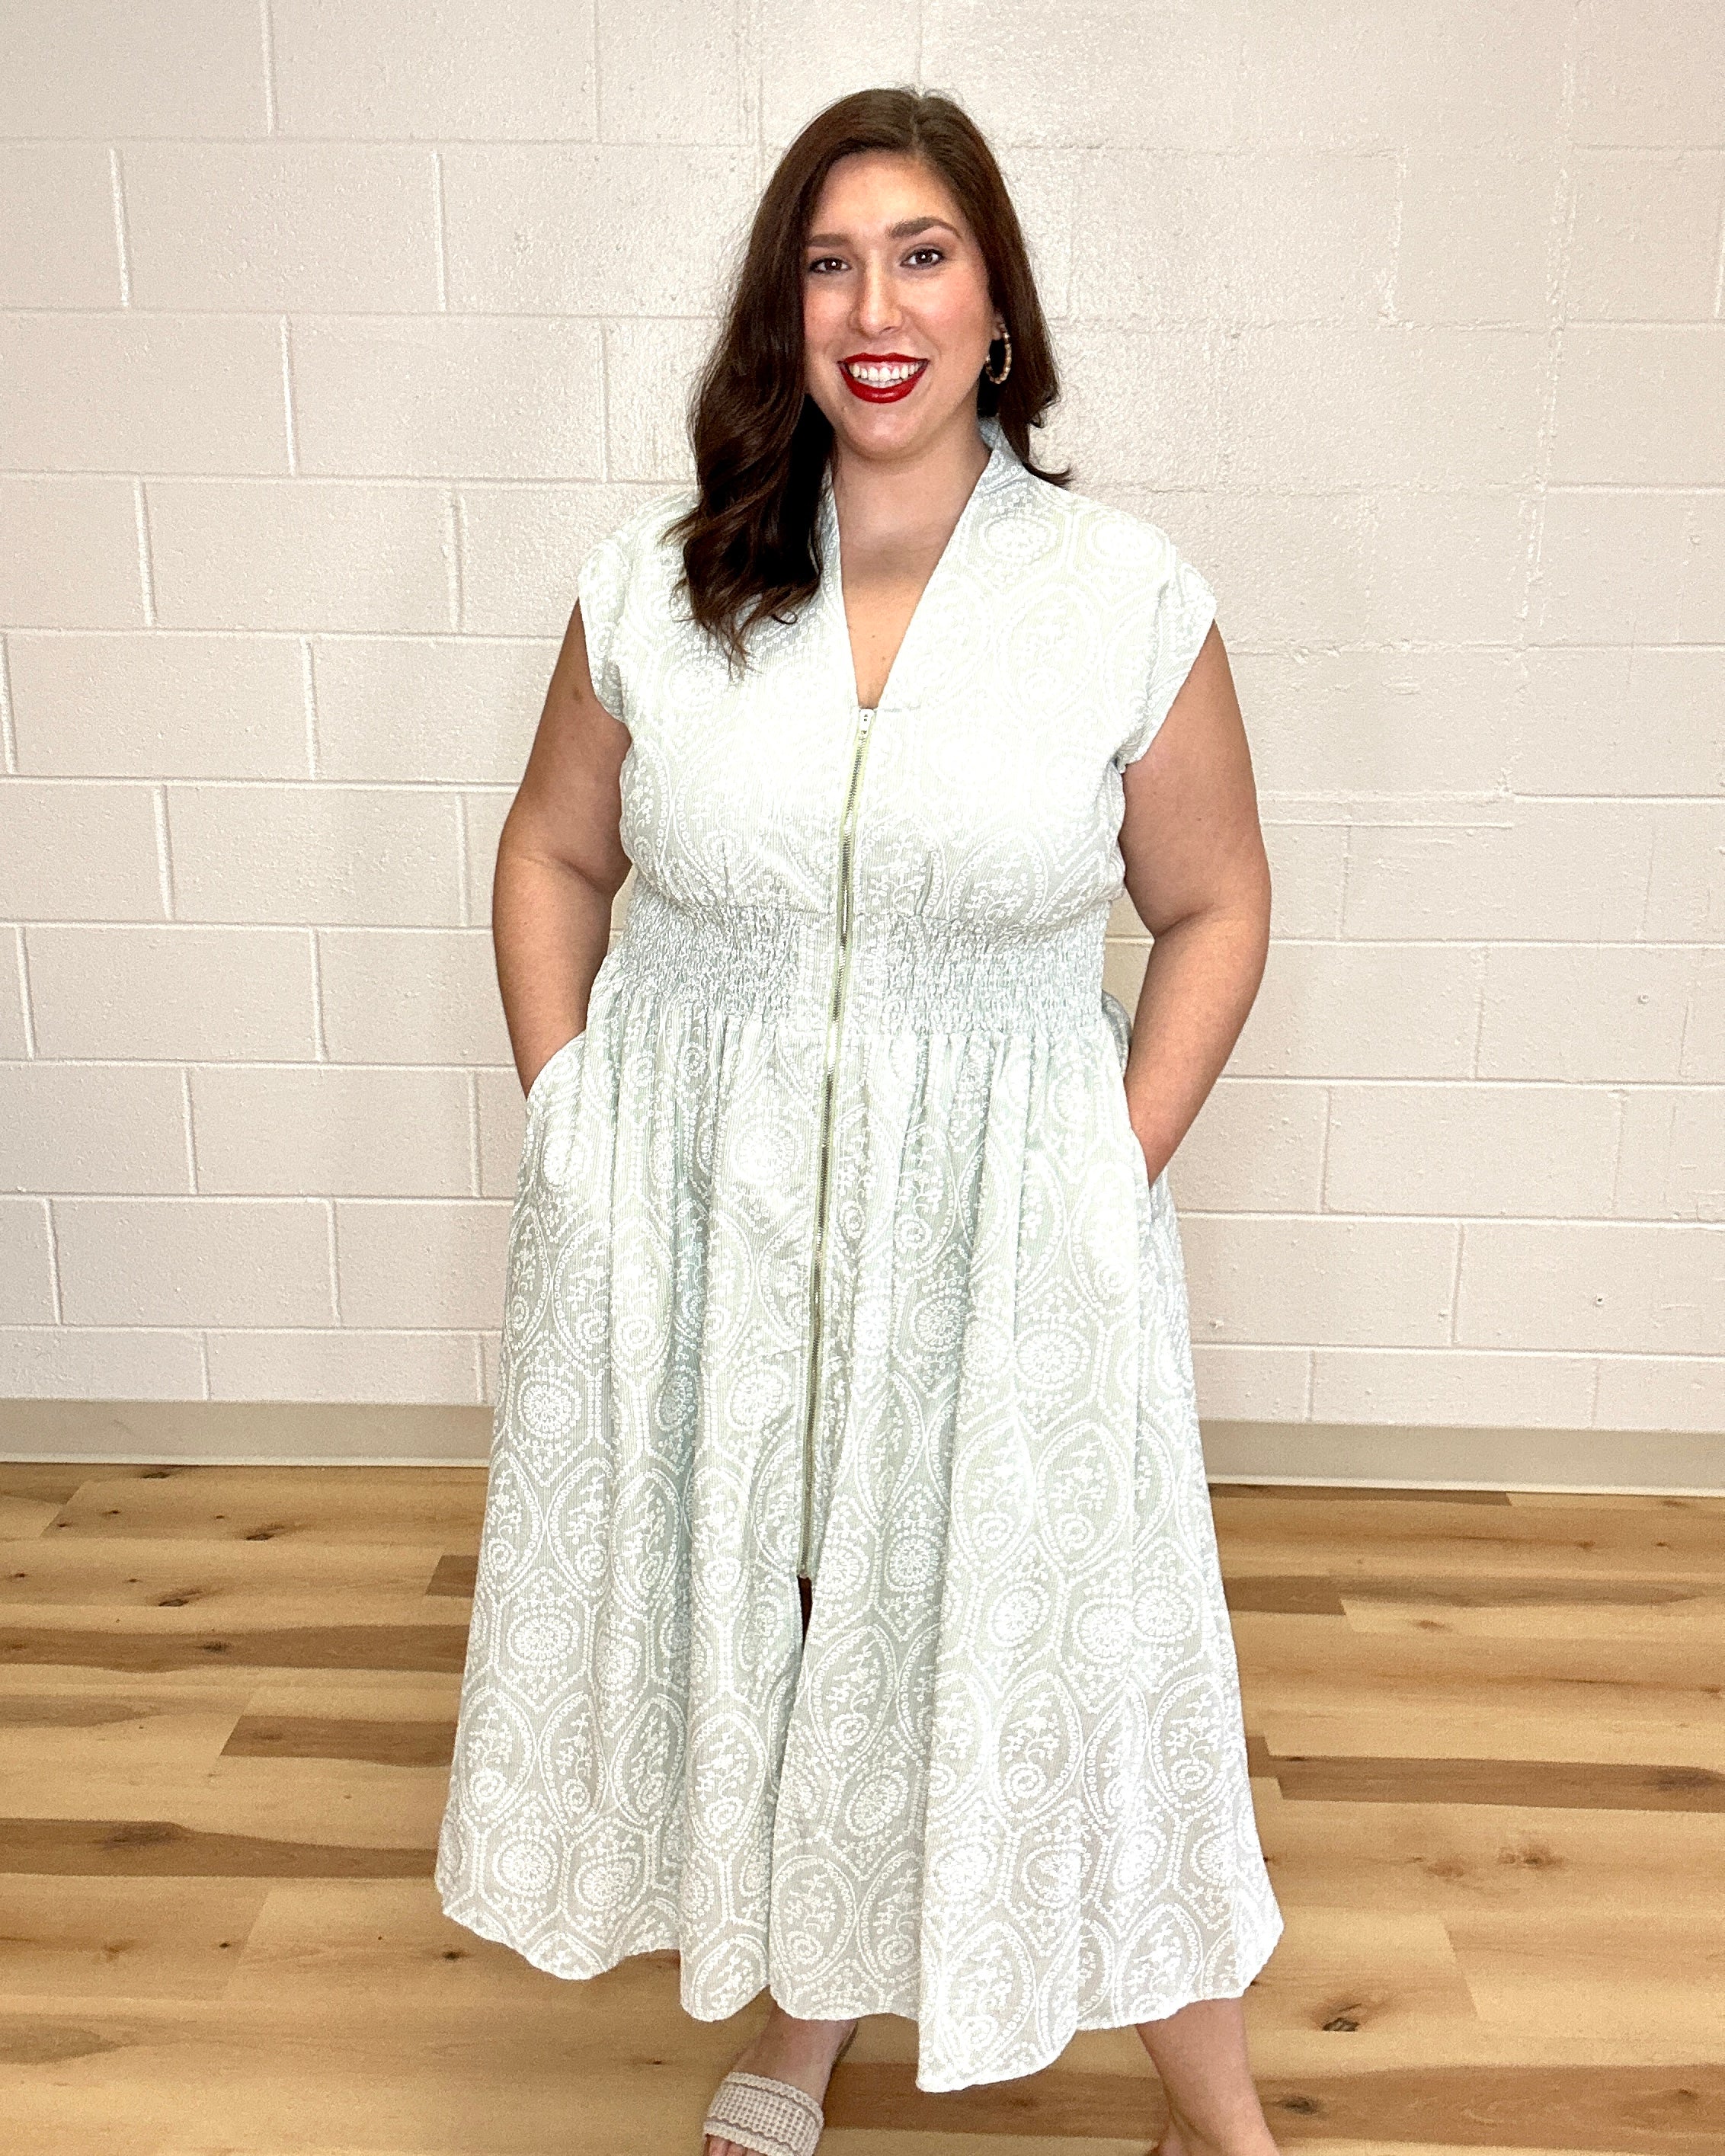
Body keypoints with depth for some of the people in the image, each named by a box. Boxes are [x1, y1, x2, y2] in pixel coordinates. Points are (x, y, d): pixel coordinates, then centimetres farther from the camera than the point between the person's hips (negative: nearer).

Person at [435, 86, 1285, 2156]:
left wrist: (1114, 1178, -5)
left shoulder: (1129, 597, -5)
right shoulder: (655, 583, -1)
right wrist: (566, 1124, 1)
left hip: (1002, 1224, -1)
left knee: (1071, 1642, 9)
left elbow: (1213, 904, 2)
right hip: (697, 1214, 2)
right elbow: (552, 858, 9)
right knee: (745, 1614, 17)